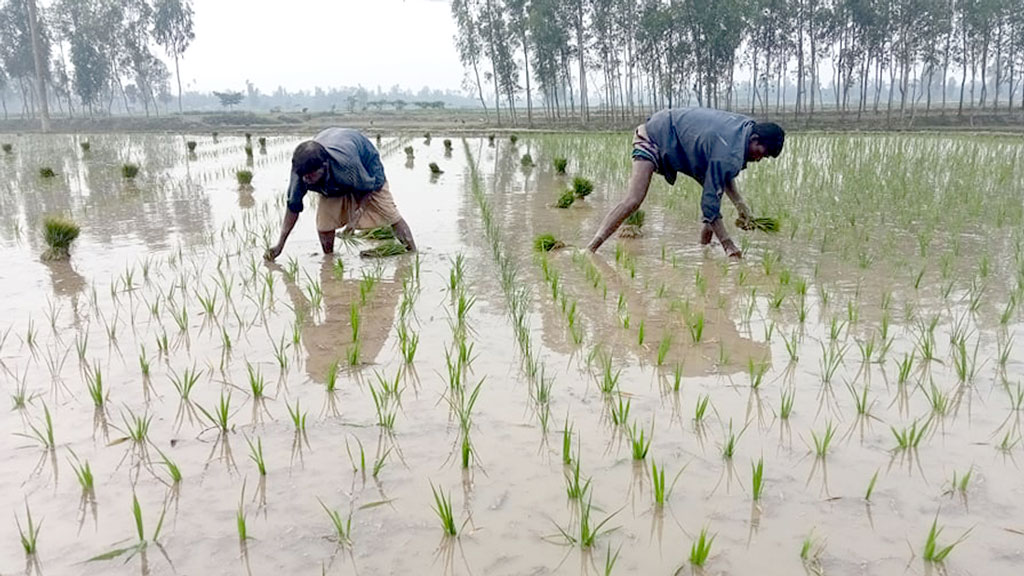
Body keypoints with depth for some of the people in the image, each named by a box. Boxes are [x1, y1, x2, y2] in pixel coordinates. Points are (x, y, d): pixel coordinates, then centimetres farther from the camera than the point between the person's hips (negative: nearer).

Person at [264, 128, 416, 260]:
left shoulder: (346, 162, -47)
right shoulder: (301, 168, -34)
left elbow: (367, 187, -25)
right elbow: (293, 206, -20)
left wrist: (356, 216, -28)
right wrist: (280, 244, -21)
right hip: (332, 183, 3)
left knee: (390, 215, -4)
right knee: (324, 222, -13)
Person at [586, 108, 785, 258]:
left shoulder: (747, 127, -5)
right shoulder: (728, 153, -32)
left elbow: (724, 175, 12)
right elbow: (710, 202, -28)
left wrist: (740, 204, 2)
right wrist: (728, 244, -24)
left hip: (678, 138, 10)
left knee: (714, 186, 4)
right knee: (634, 200, -24)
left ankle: (704, 246, 11)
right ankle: (590, 249, -25)